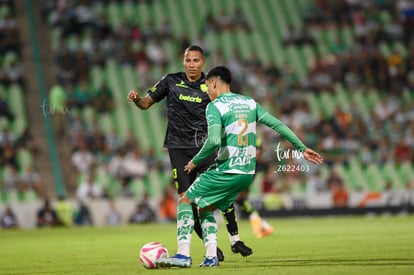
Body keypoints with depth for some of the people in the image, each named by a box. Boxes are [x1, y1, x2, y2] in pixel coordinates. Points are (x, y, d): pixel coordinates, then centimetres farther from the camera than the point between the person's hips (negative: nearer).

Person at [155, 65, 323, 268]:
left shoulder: (214, 106, -9)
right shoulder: (249, 102, 12)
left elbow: (214, 141, -22)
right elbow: (278, 125, 9)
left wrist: (195, 162, -8)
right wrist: (302, 148, 13)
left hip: (226, 172, -7)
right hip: (247, 173, 7)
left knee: (185, 201, 4)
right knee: (206, 209, 21)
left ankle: (183, 255, -8)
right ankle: (211, 257, 8)